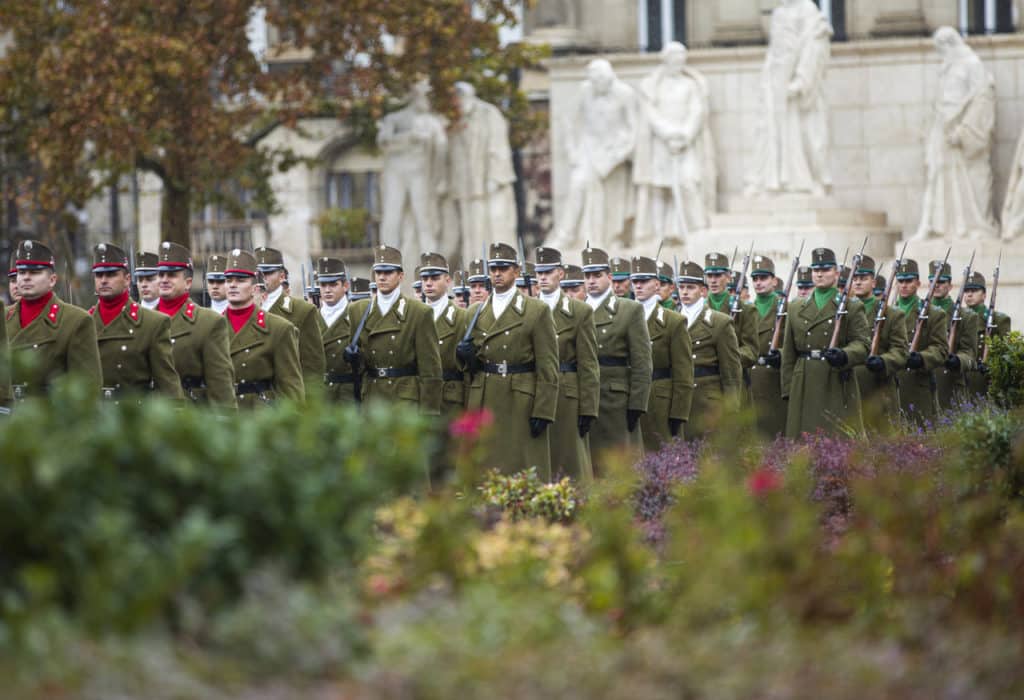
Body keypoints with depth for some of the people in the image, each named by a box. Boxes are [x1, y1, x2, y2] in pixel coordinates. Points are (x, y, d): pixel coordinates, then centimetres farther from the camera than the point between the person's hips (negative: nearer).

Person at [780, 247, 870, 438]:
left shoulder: (852, 308, 5)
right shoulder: (796, 308, 15)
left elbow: (862, 344, -5)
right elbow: (788, 353, 15)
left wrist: (845, 355, -27)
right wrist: (788, 389, 8)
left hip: (837, 387, -3)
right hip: (804, 388, 3)